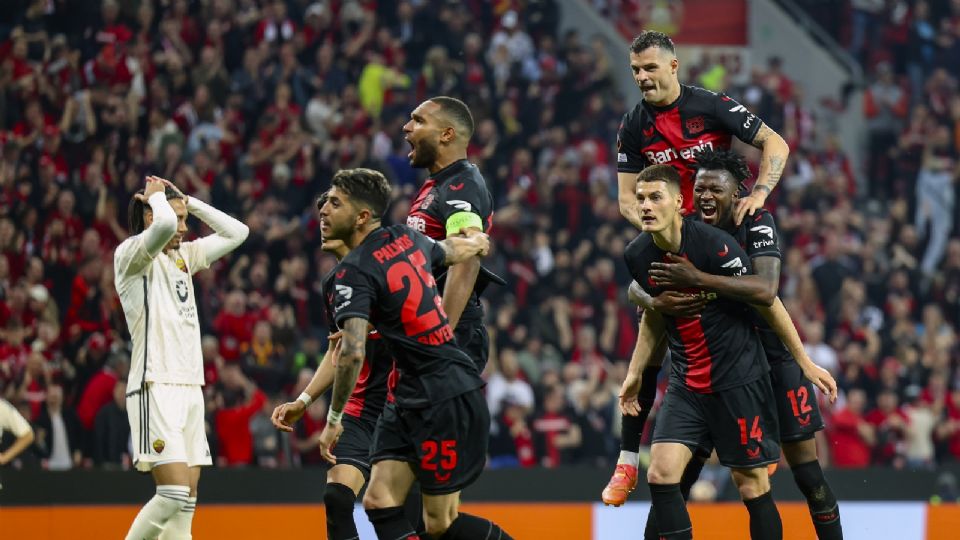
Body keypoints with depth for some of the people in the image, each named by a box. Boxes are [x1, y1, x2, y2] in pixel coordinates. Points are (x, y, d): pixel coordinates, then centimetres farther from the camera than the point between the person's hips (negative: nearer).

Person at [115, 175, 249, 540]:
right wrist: (156, 196, -5)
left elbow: (236, 232, 23)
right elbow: (164, 225, -26)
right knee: (175, 494, -17)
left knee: (185, 502, 3)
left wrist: (189, 201, 16)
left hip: (190, 388, 8)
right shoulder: (131, 254, -6)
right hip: (155, 389, -8)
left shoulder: (184, 255, 18)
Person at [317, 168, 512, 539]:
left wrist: (334, 420, -16)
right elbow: (455, 250, 28)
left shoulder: (354, 271, -17)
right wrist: (477, 242, 53)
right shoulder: (407, 238, 7)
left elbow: (351, 353, -28)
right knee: (379, 501, 0)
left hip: (447, 400, -9)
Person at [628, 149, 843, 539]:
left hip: (770, 357, -3)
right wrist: (653, 301, -26)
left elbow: (766, 290, -34)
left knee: (807, 472, -3)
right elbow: (635, 286, -2)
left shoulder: (757, 224, -17)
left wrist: (697, 279, -41)